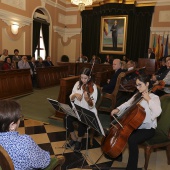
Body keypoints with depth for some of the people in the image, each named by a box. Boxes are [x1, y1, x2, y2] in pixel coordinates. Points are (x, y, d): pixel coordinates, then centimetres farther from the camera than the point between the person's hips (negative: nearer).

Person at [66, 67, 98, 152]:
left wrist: (88, 99, -40)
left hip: (89, 111, -4)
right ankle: (74, 138, 3)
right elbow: (71, 98, 2)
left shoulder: (93, 87, -12)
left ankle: (79, 140, 3)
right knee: (68, 119, -23)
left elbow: (92, 105, -18)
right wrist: (75, 94, -20)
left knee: (82, 123, -30)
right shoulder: (78, 84, 1)